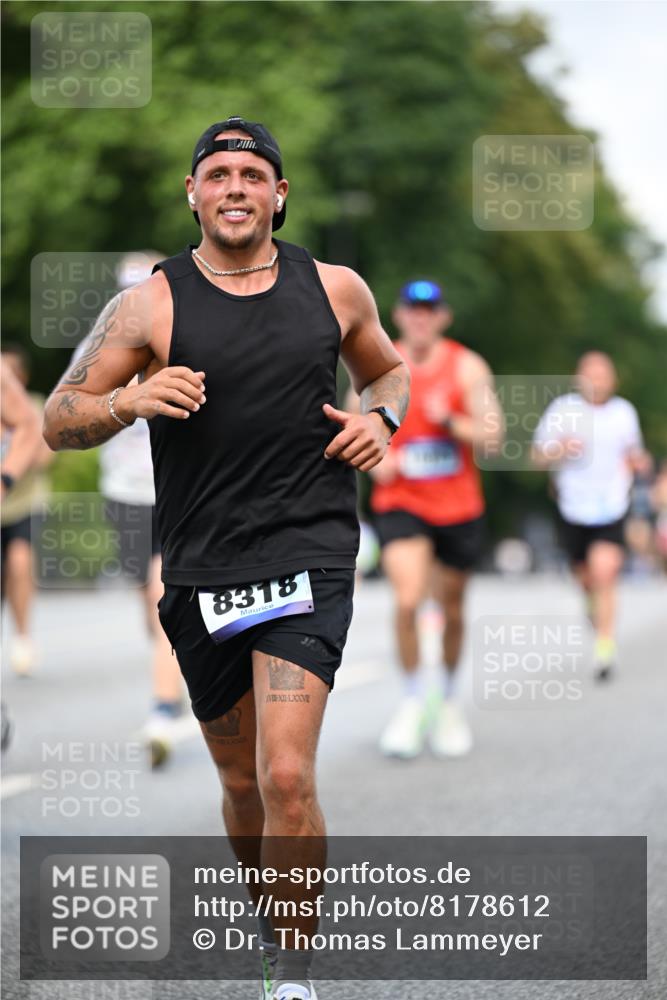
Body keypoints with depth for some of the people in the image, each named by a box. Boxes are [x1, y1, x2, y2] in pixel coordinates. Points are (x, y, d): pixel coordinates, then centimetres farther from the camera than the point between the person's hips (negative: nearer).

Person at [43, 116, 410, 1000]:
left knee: (286, 773, -17)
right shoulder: (151, 306, 0)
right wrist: (131, 401, -19)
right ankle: (272, 920, 41)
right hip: (201, 574, 1)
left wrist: (380, 418, 3)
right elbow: (58, 421, 1)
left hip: (309, 559, -1)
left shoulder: (334, 289, 6)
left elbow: (389, 370, 25)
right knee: (244, 782, 13)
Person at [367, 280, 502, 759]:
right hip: (400, 502, -1)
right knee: (408, 601, -21)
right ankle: (414, 700, -2)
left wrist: (449, 421, -25)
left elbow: (492, 437, -8)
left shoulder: (467, 367, -4)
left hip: (458, 507, 1)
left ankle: (451, 697, 37)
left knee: (452, 610, 12)